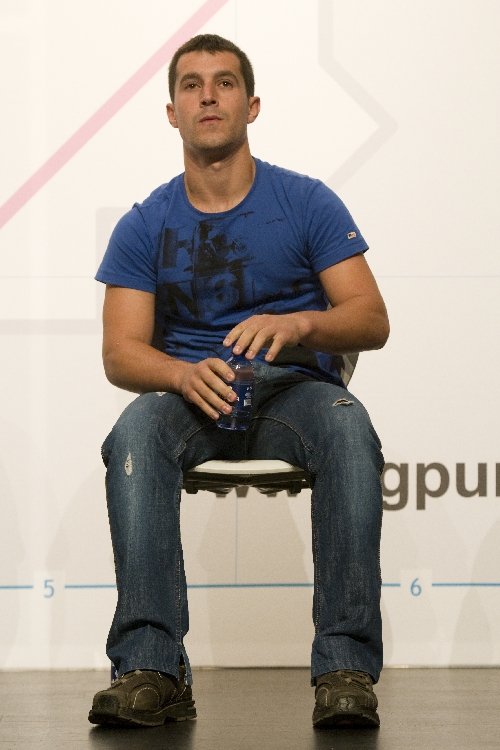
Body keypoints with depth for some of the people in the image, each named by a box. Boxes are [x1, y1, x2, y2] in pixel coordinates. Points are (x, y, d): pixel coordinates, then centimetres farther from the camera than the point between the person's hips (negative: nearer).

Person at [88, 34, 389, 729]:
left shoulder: (307, 203, 5)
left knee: (349, 427, -36)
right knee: (135, 430, -35)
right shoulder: (145, 226, 7)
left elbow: (372, 320, -2)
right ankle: (152, 669, -41)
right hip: (189, 394, 1)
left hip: (294, 389, -1)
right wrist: (184, 373, -24)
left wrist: (298, 325, -25)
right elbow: (120, 353, -1)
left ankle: (346, 666, -39)